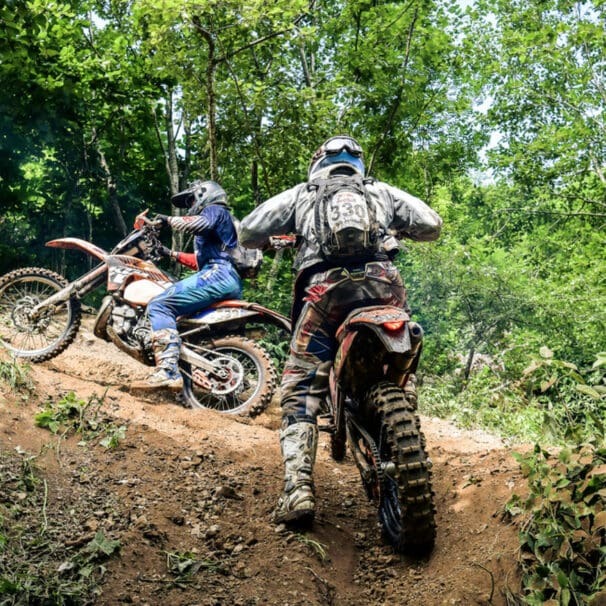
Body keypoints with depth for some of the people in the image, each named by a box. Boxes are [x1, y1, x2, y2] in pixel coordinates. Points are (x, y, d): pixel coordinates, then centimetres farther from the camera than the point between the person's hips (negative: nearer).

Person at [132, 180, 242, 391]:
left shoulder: (214, 210, 7)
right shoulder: (216, 219, 37)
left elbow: (199, 224, -17)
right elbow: (200, 260, 39)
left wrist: (169, 220, -5)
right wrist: (172, 254, 38)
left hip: (219, 274, -11)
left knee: (160, 305, -22)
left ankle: (167, 372, -38)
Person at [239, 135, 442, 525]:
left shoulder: (302, 194, 23)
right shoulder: (382, 192, 26)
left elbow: (248, 232, 14)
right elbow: (432, 226, 19)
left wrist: (274, 240, 37)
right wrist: (396, 228, 40)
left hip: (325, 289, -2)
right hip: (383, 286, 2)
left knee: (301, 391, -1)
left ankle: (298, 488, -15)